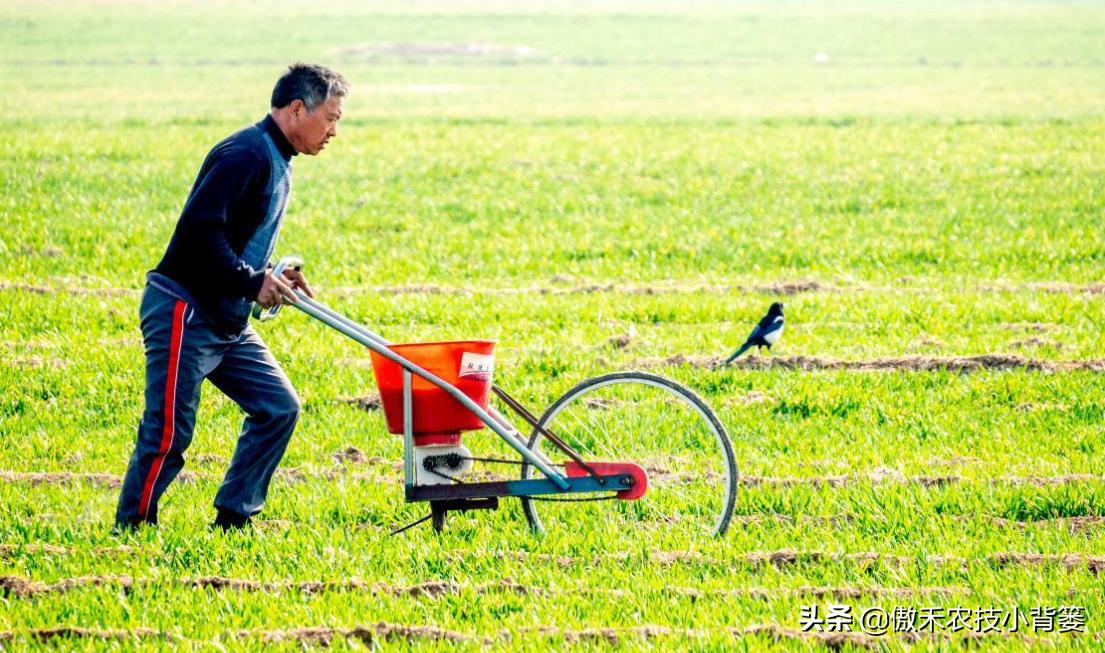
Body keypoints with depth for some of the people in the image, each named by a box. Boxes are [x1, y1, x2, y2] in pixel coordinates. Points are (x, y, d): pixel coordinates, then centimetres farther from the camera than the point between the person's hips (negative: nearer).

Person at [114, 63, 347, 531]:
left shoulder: (278, 164, 15)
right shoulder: (245, 155, -17)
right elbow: (201, 230, -25)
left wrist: (272, 278, 8)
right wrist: (253, 282, -21)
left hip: (228, 323, 10)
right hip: (184, 315, -10)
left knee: (279, 407, 6)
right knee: (168, 433, -8)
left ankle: (232, 520, 12)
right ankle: (129, 533, 3)